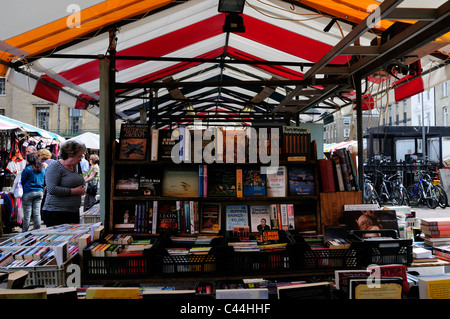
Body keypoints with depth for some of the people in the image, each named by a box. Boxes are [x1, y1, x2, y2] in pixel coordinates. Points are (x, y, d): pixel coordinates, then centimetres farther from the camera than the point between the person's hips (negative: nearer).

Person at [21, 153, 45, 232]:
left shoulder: (27, 169, -9)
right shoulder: (42, 169, 7)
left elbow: (22, 181, -1)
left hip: (28, 193, -4)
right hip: (40, 192, 5)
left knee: (27, 213, 2)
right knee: (37, 213, 7)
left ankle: (24, 231, 8)